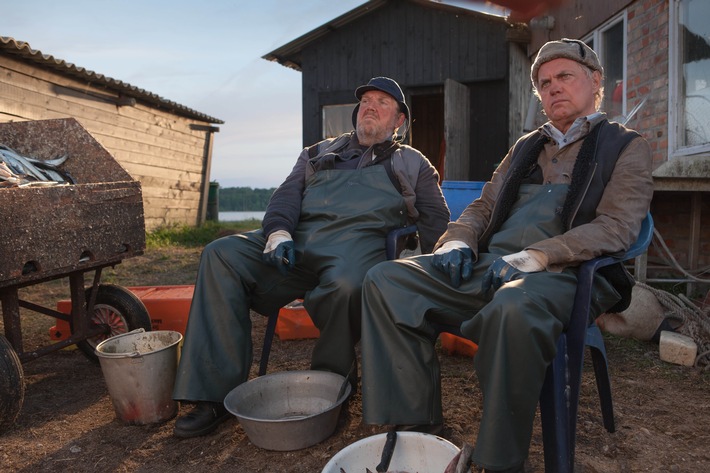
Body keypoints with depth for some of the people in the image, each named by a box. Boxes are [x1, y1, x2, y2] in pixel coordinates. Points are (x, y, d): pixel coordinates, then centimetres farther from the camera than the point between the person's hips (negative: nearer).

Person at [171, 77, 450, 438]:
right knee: (221, 255, -20)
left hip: (359, 240, -3)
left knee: (347, 284, -40)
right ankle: (214, 394, -19)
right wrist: (279, 233, -6)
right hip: (298, 238, 4)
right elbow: (287, 194, 16)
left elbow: (436, 219, 16)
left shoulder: (413, 164, 23)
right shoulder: (319, 153, 29)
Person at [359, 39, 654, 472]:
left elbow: (617, 226, -6)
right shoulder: (526, 147, 27)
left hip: (559, 274, -5)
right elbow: (483, 206, 26)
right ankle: (414, 424, -10)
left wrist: (536, 257, -20)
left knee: (514, 306, -42)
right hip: (485, 265, 6)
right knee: (385, 280, -14)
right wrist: (458, 240, 2)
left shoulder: (627, 147, 10)